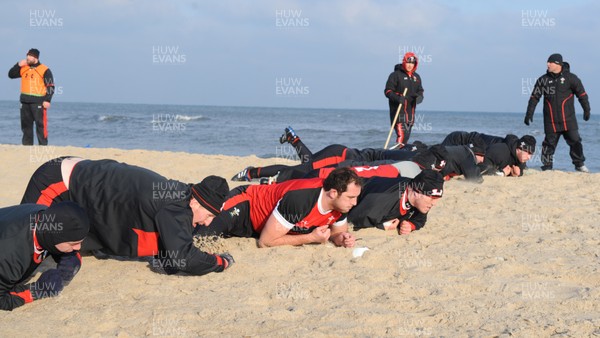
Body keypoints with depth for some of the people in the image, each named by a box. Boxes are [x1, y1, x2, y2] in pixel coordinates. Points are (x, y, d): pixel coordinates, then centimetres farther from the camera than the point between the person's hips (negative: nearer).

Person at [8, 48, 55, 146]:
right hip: (25, 102, 6)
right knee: (26, 125, 9)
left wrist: (47, 100, -14)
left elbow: (50, 86, -5)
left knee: (41, 125, -8)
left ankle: (43, 146, -6)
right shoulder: (23, 68, 13)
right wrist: (18, 65, 2)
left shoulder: (44, 70, -3)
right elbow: (11, 75, 17)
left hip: (38, 102, -6)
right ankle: (27, 145, 16)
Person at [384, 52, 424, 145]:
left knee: (406, 136, 11)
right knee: (402, 134, -21)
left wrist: (419, 98, -2)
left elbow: (420, 91, 22)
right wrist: (397, 98, -23)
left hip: (410, 110, 7)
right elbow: (388, 91, -6)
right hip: (398, 110, -7)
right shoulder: (396, 75, -4)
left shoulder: (416, 77, 15)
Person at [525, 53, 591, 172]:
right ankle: (547, 166, 10)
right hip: (551, 121, 1)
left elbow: (582, 94, 6)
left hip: (568, 120, -1)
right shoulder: (543, 80, 4)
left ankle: (579, 164, 13)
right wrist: (529, 113, 5)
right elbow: (534, 97, 9)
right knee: (549, 143, 1)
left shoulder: (570, 78, -1)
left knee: (575, 141, 0)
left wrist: (587, 110, 6)